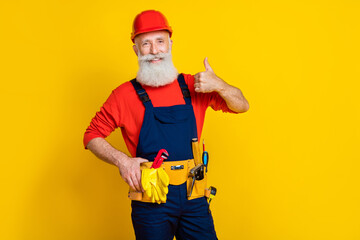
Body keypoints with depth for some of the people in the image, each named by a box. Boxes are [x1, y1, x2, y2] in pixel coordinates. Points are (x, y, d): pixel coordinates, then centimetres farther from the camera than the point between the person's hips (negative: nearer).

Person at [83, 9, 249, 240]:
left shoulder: (192, 86, 8)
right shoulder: (125, 95, 1)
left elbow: (241, 106, 9)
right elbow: (92, 136, 4)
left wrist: (218, 85, -10)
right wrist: (122, 160, -12)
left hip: (193, 197, 3)